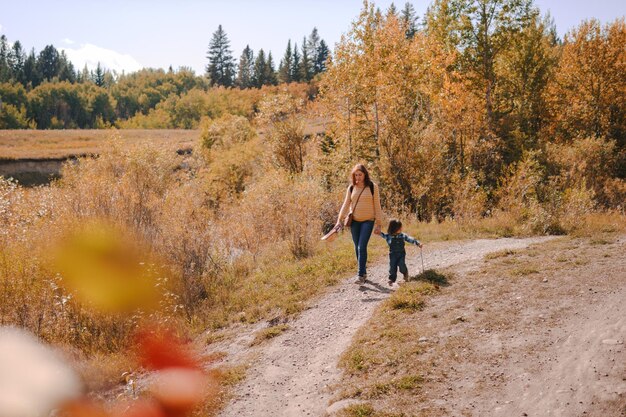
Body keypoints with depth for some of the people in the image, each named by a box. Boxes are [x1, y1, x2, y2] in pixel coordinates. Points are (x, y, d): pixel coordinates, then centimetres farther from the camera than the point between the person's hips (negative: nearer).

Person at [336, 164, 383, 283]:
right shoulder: (351, 188, 4)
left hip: (368, 221, -4)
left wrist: (378, 224, -6)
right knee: (357, 248, 9)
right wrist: (340, 220, -4)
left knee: (362, 247, -13)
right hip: (354, 221, 4)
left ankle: (361, 275, -9)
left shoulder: (373, 187, -5)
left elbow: (377, 206, -4)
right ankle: (364, 271, 23)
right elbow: (346, 204, 5)